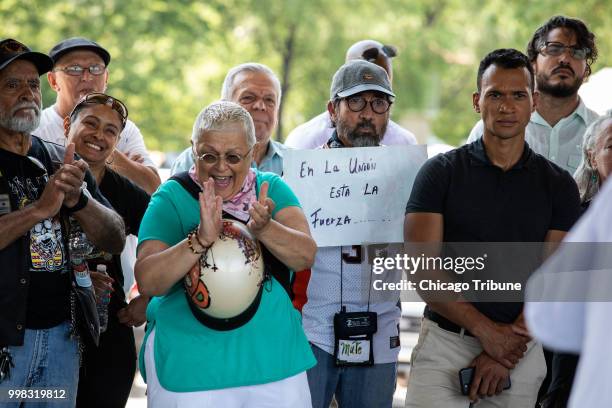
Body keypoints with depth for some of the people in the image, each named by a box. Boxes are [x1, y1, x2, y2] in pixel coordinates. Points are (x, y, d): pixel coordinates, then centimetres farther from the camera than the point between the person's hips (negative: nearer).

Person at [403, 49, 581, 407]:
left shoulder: (558, 185, 5)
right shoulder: (441, 172, 0)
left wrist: (504, 355, -13)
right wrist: (486, 330, -14)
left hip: (520, 350, 1)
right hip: (444, 341, -1)